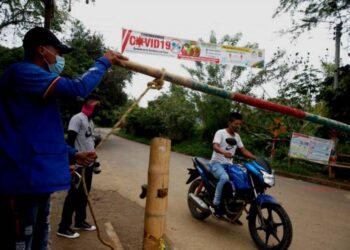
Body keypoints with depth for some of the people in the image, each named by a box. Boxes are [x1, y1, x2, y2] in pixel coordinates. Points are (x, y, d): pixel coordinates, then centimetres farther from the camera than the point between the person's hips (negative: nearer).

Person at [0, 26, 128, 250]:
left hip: (36, 177, 11)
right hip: (23, 178, -11)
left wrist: (74, 155, 19)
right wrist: (104, 62, -9)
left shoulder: (35, 83, 20)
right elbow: (78, 88, -23)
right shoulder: (22, 72, -13)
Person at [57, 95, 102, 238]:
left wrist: (94, 161, 23)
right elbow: (70, 141, -18)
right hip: (79, 165, -9)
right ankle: (64, 227, 10)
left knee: (84, 194, 15)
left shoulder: (90, 121, 16)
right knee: (74, 195, -1)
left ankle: (80, 221, 29)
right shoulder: (78, 118, -13)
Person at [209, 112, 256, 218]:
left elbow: (243, 150, 13)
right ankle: (215, 204, -24)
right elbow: (215, 146, -25)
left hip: (229, 164, 7)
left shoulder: (237, 136, 14)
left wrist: (257, 159, -1)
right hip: (217, 163, -7)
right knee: (224, 178, -36)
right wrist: (224, 152, -46)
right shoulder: (220, 133, -8)